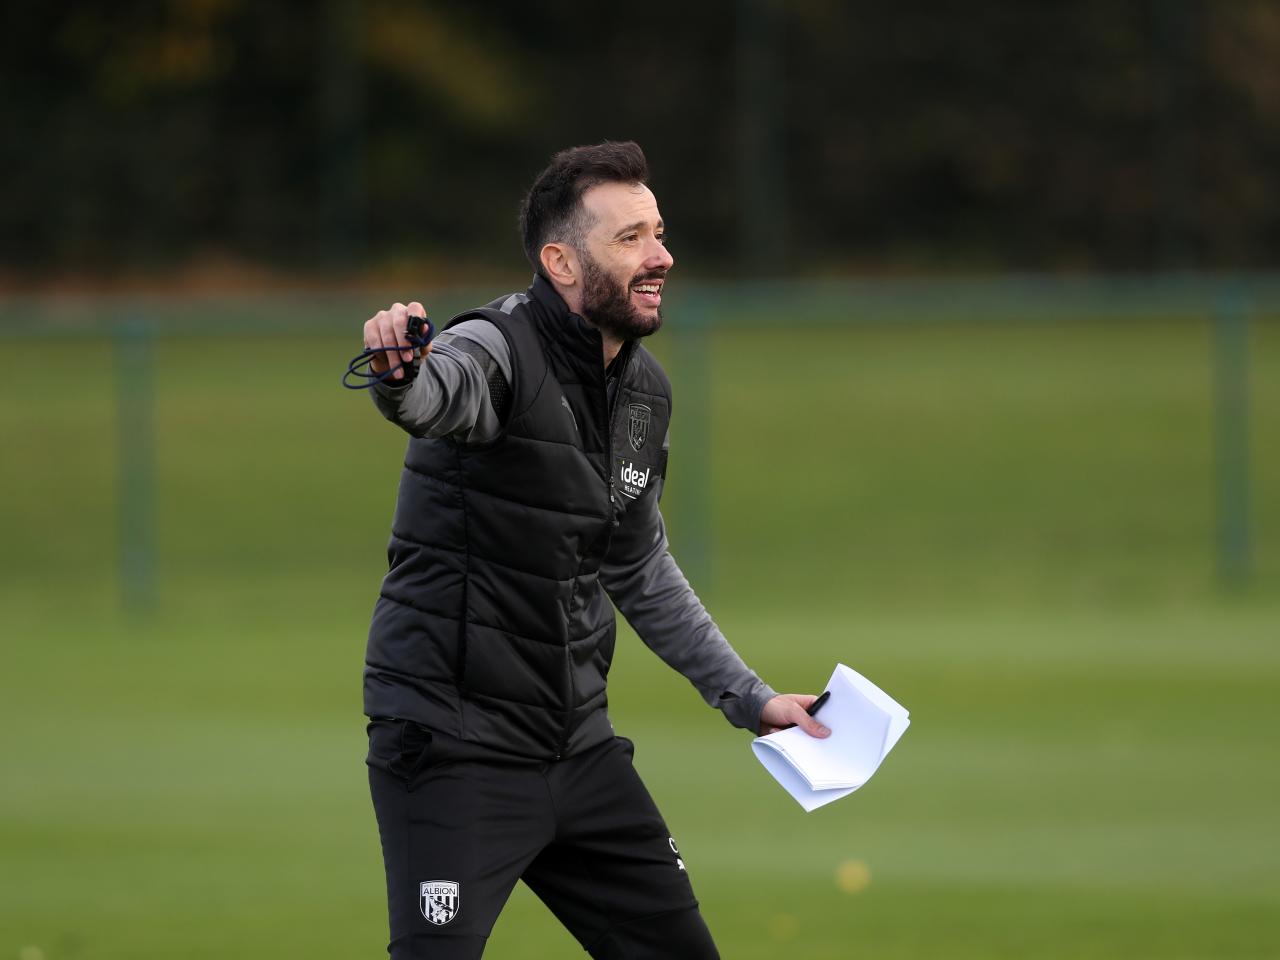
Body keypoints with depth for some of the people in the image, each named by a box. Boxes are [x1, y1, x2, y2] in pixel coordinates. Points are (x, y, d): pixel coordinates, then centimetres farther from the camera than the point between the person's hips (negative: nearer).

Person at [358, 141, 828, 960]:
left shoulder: (647, 391, 7)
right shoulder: (500, 354, -17)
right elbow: (436, 392, -43)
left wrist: (746, 697, 24)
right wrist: (400, 374, -67)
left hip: (579, 747, 8)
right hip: (457, 750, -8)